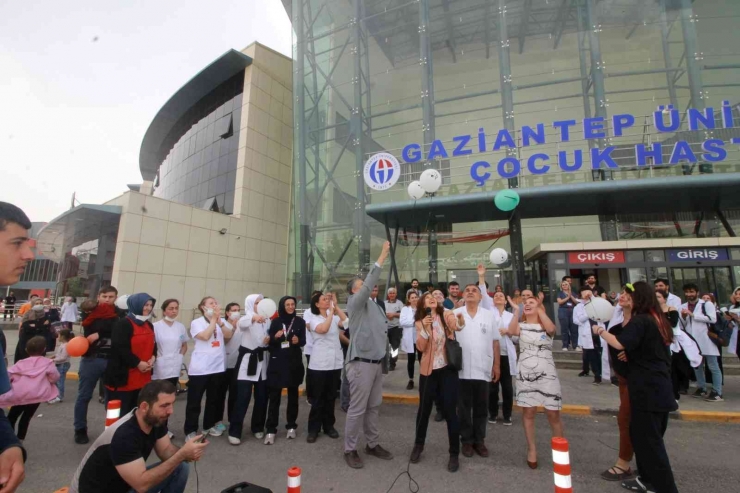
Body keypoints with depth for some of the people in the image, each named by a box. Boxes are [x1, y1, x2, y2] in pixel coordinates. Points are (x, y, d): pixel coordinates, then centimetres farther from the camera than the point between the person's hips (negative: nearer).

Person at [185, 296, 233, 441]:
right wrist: (213, 320, -14)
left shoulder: (222, 321, 8)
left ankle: (209, 426, 30)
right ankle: (190, 431, 17)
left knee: (213, 399, 15)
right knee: (194, 400, 3)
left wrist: (219, 321, -16)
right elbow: (205, 336, -19)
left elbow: (228, 335, -7)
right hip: (199, 368, -4)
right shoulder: (196, 322, -4)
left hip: (217, 367, 4)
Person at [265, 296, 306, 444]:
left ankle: (291, 427, 23)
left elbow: (304, 341, 4)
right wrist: (275, 337, -18)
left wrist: (298, 340, -18)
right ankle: (271, 430, 5)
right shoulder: (275, 322, 3)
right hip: (277, 362, -1)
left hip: (294, 362, 1)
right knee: (274, 396, -3)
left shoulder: (300, 321, 4)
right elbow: (269, 342, 3)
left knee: (293, 395, 10)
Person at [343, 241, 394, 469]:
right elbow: (369, 284, -24)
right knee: (357, 408, 2)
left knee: (374, 406, 17)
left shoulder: (374, 305, 13)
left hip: (376, 362, 8)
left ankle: (372, 444, 32)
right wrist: (382, 257, -24)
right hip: (361, 363, -7)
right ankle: (350, 449, 18)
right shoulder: (355, 303, -9)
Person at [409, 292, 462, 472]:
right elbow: (421, 347, -10)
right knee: (424, 410, 13)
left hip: (448, 369, -1)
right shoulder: (420, 323, 1)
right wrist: (425, 327, -21)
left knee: (450, 411, 2)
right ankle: (418, 445, 35)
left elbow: (457, 326, -15)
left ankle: (454, 454, 19)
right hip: (428, 370, 1)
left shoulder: (447, 316, 0)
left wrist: (460, 321, -34)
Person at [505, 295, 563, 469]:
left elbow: (551, 329, -21)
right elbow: (511, 331, -18)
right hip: (526, 374, 1)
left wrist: (540, 309, -15)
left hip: (547, 374, -1)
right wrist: (516, 310, -18)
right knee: (528, 411, 7)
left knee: (553, 413, 2)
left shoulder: (546, 325, 5)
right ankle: (531, 448, 21)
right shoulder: (521, 325, 6)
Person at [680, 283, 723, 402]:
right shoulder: (683, 307, 10)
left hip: (706, 339, -5)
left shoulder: (707, 304, -2)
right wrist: (683, 317, -6)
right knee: (696, 365, 15)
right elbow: (682, 325, 14)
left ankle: (717, 392, 8)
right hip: (692, 341, 5)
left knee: (713, 366, 2)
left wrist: (693, 314, -16)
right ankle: (701, 389, 26)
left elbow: (712, 318, -15)